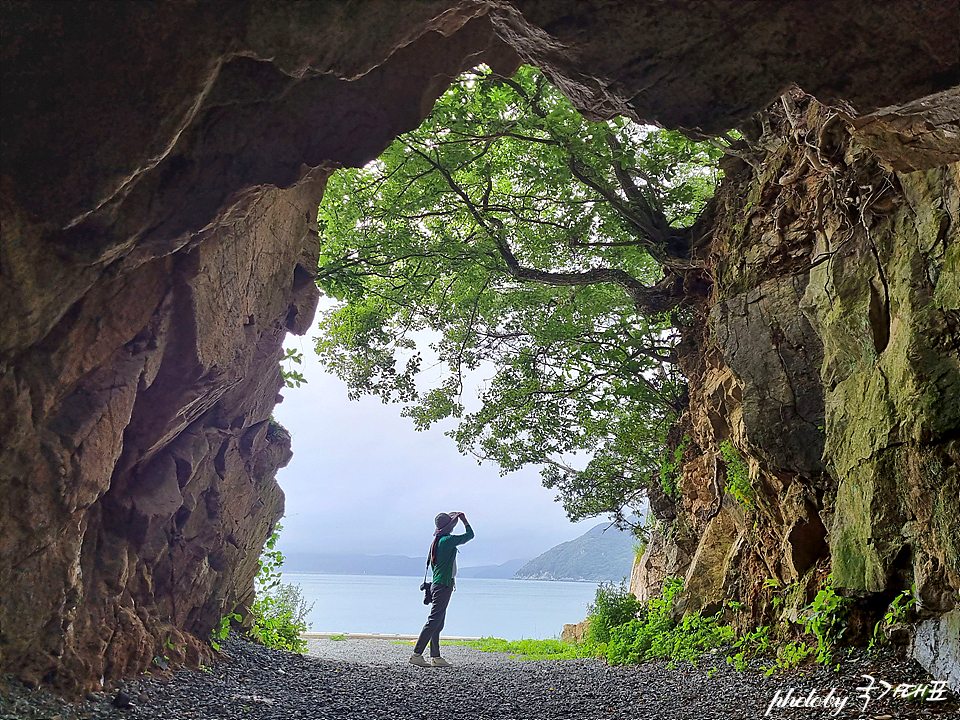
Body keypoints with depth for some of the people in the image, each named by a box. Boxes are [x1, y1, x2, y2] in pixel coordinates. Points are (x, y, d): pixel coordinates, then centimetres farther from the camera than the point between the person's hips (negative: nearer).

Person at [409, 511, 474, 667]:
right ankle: (417, 654, -10)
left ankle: (435, 657, 14)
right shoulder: (448, 540, -14)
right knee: (434, 621, -9)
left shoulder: (436, 541, 13)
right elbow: (470, 535, -6)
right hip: (443, 585, -10)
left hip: (437, 585, 10)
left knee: (438, 623, 11)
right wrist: (464, 519, 8)